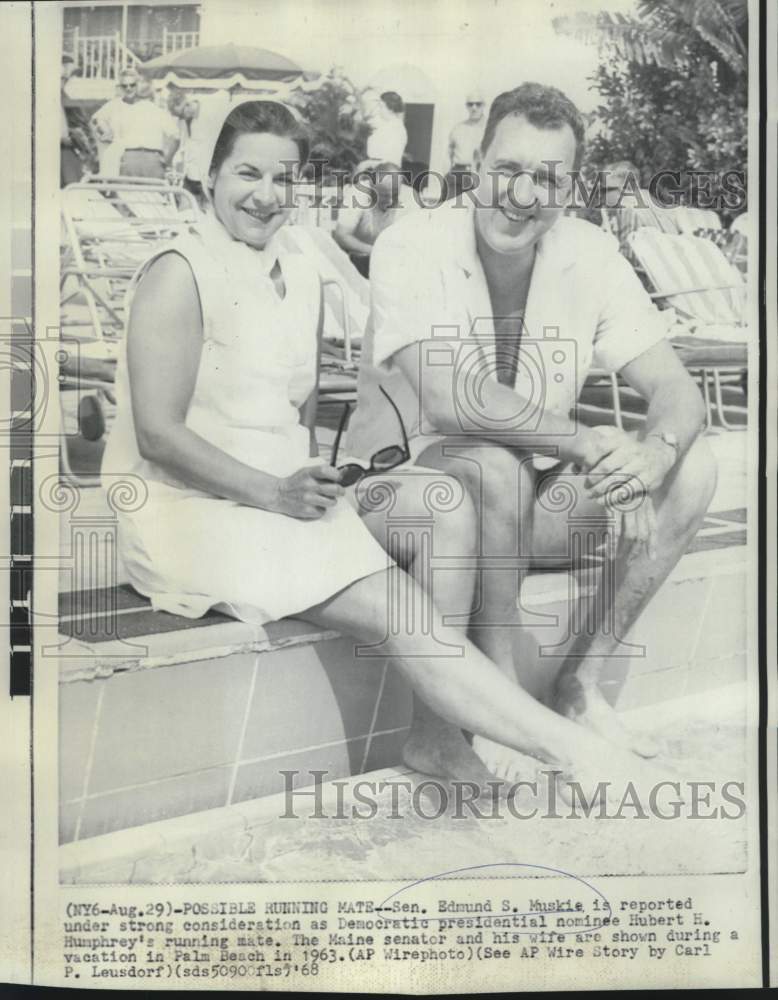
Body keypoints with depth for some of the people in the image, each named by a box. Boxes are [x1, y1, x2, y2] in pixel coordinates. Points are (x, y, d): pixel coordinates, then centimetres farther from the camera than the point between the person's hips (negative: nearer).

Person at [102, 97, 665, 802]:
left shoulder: (302, 276, 14)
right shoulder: (178, 274, -10)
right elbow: (158, 434, -16)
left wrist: (315, 476, -2)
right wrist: (273, 492, -20)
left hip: (286, 488, 7)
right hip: (189, 506, -7)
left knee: (445, 504, -15)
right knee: (395, 605, -24)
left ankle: (443, 735, -14)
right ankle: (574, 751, -19)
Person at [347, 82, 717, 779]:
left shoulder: (588, 255, -4)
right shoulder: (412, 248, -17)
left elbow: (676, 389, -7)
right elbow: (450, 401, -31)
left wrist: (657, 451, -29)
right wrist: (587, 441, -31)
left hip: (535, 497, 5)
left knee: (692, 468, -12)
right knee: (498, 470, -37)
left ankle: (578, 688, -5)